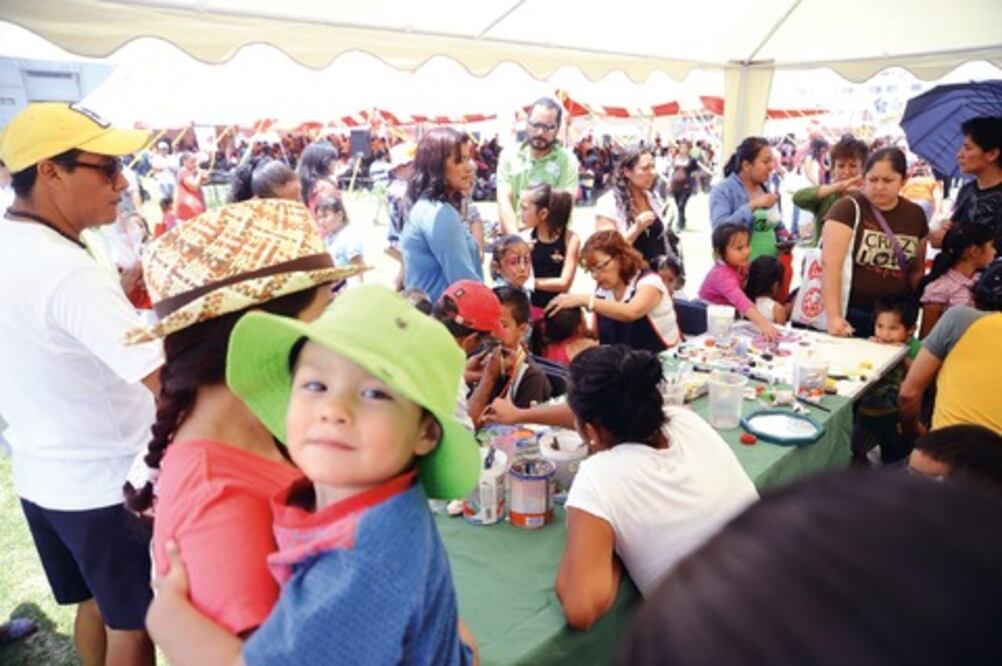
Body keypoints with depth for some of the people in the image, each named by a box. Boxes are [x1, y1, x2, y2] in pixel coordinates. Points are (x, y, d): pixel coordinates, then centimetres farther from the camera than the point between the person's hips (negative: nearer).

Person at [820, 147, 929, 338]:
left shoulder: (916, 215, 6)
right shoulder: (849, 207, -9)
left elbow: (917, 270, 16)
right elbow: (830, 263, -20)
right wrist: (833, 317, -28)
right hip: (851, 314, -4)